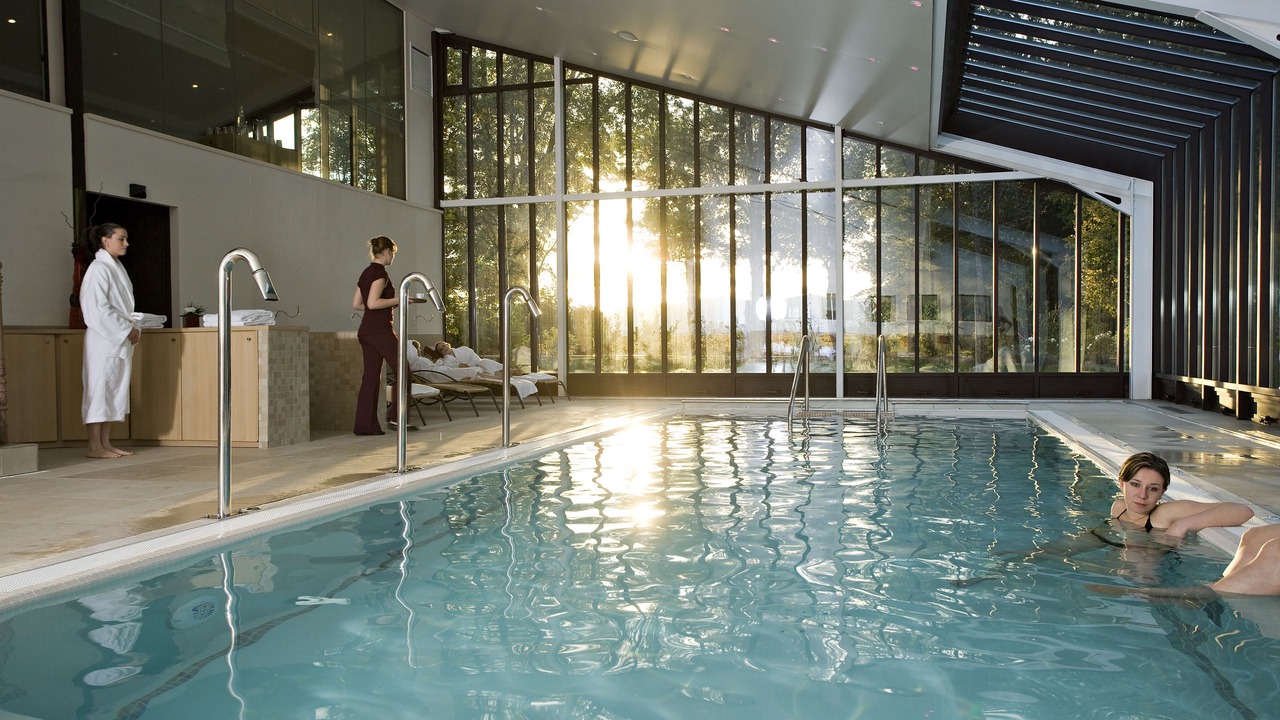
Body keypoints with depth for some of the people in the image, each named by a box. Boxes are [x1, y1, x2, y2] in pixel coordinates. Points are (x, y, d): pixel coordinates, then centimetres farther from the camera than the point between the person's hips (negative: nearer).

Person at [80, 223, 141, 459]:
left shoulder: (117, 268, 15)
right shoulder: (99, 268, -11)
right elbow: (98, 308, -18)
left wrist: (134, 329, 4)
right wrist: (127, 329, -15)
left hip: (121, 340, 9)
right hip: (104, 340, -9)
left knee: (114, 390, 10)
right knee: (99, 388, -4)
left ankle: (106, 443, 16)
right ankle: (95, 446, 1)